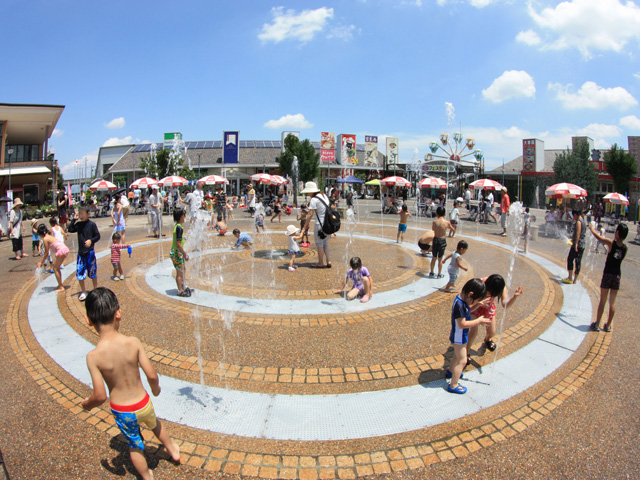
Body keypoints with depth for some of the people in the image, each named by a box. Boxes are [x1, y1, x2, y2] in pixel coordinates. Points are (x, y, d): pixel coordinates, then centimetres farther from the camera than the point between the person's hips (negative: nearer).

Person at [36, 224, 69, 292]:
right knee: (56, 267, 20)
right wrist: (43, 261, 31)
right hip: (65, 249, 9)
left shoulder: (45, 239, -5)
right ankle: (60, 285, 27)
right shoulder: (49, 236, 21)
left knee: (55, 268, 3)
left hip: (61, 250, -9)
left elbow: (46, 252, -3)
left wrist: (41, 262, 4)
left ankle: (61, 287, 5)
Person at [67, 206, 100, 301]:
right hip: (81, 251, 4)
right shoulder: (78, 224, 5)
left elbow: (98, 236, -5)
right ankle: (83, 292, 17)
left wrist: (91, 240, -21)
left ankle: (95, 289, 26)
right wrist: (74, 219, -5)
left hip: (90, 251, -4)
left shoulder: (92, 224, -7)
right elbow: (70, 229, -3)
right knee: (80, 273, 3)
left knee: (92, 272, 8)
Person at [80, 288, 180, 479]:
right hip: (143, 404, 1)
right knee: (154, 423, 34)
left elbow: (100, 396, -20)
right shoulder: (133, 343, -21)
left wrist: (87, 403, 2)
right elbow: (151, 375, -17)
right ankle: (173, 450, 57)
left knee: (134, 445, 25)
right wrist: (155, 389, 5)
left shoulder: (93, 356, -23)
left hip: (121, 411, -1)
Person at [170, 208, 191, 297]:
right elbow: (178, 244, -24)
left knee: (182, 269, 21)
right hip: (176, 252, -10)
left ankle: (183, 287, 35)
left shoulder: (177, 226, 9)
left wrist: (184, 253, 23)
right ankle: (180, 291, 10)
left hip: (178, 252, 10)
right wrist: (185, 254, -19)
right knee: (179, 272, 0)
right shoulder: (179, 228, -21)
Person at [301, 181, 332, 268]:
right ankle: (328, 261, 16)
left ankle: (321, 263, 15)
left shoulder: (314, 200, -15)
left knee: (319, 244, 6)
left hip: (320, 224, -8)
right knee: (325, 243, 19)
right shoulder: (324, 195, 10)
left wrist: (305, 226, -10)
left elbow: (310, 214, -16)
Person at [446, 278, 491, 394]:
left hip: (461, 336, 10)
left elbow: (467, 309, 13)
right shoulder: (459, 304, -33)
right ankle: (453, 385, 12)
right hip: (459, 337, -10)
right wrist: (479, 321, -24)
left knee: (458, 355, 29)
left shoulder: (462, 299, -5)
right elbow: (462, 324, -31)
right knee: (462, 361, 1)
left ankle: (451, 371, 51)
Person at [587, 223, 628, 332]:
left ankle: (597, 324, 11)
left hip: (608, 274, -3)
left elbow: (597, 236, -1)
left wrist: (591, 228, 17)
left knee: (602, 301, 5)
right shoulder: (625, 247, -2)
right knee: (612, 302, 10)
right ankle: (608, 326, 18)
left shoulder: (611, 243, -13)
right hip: (617, 275, 3)